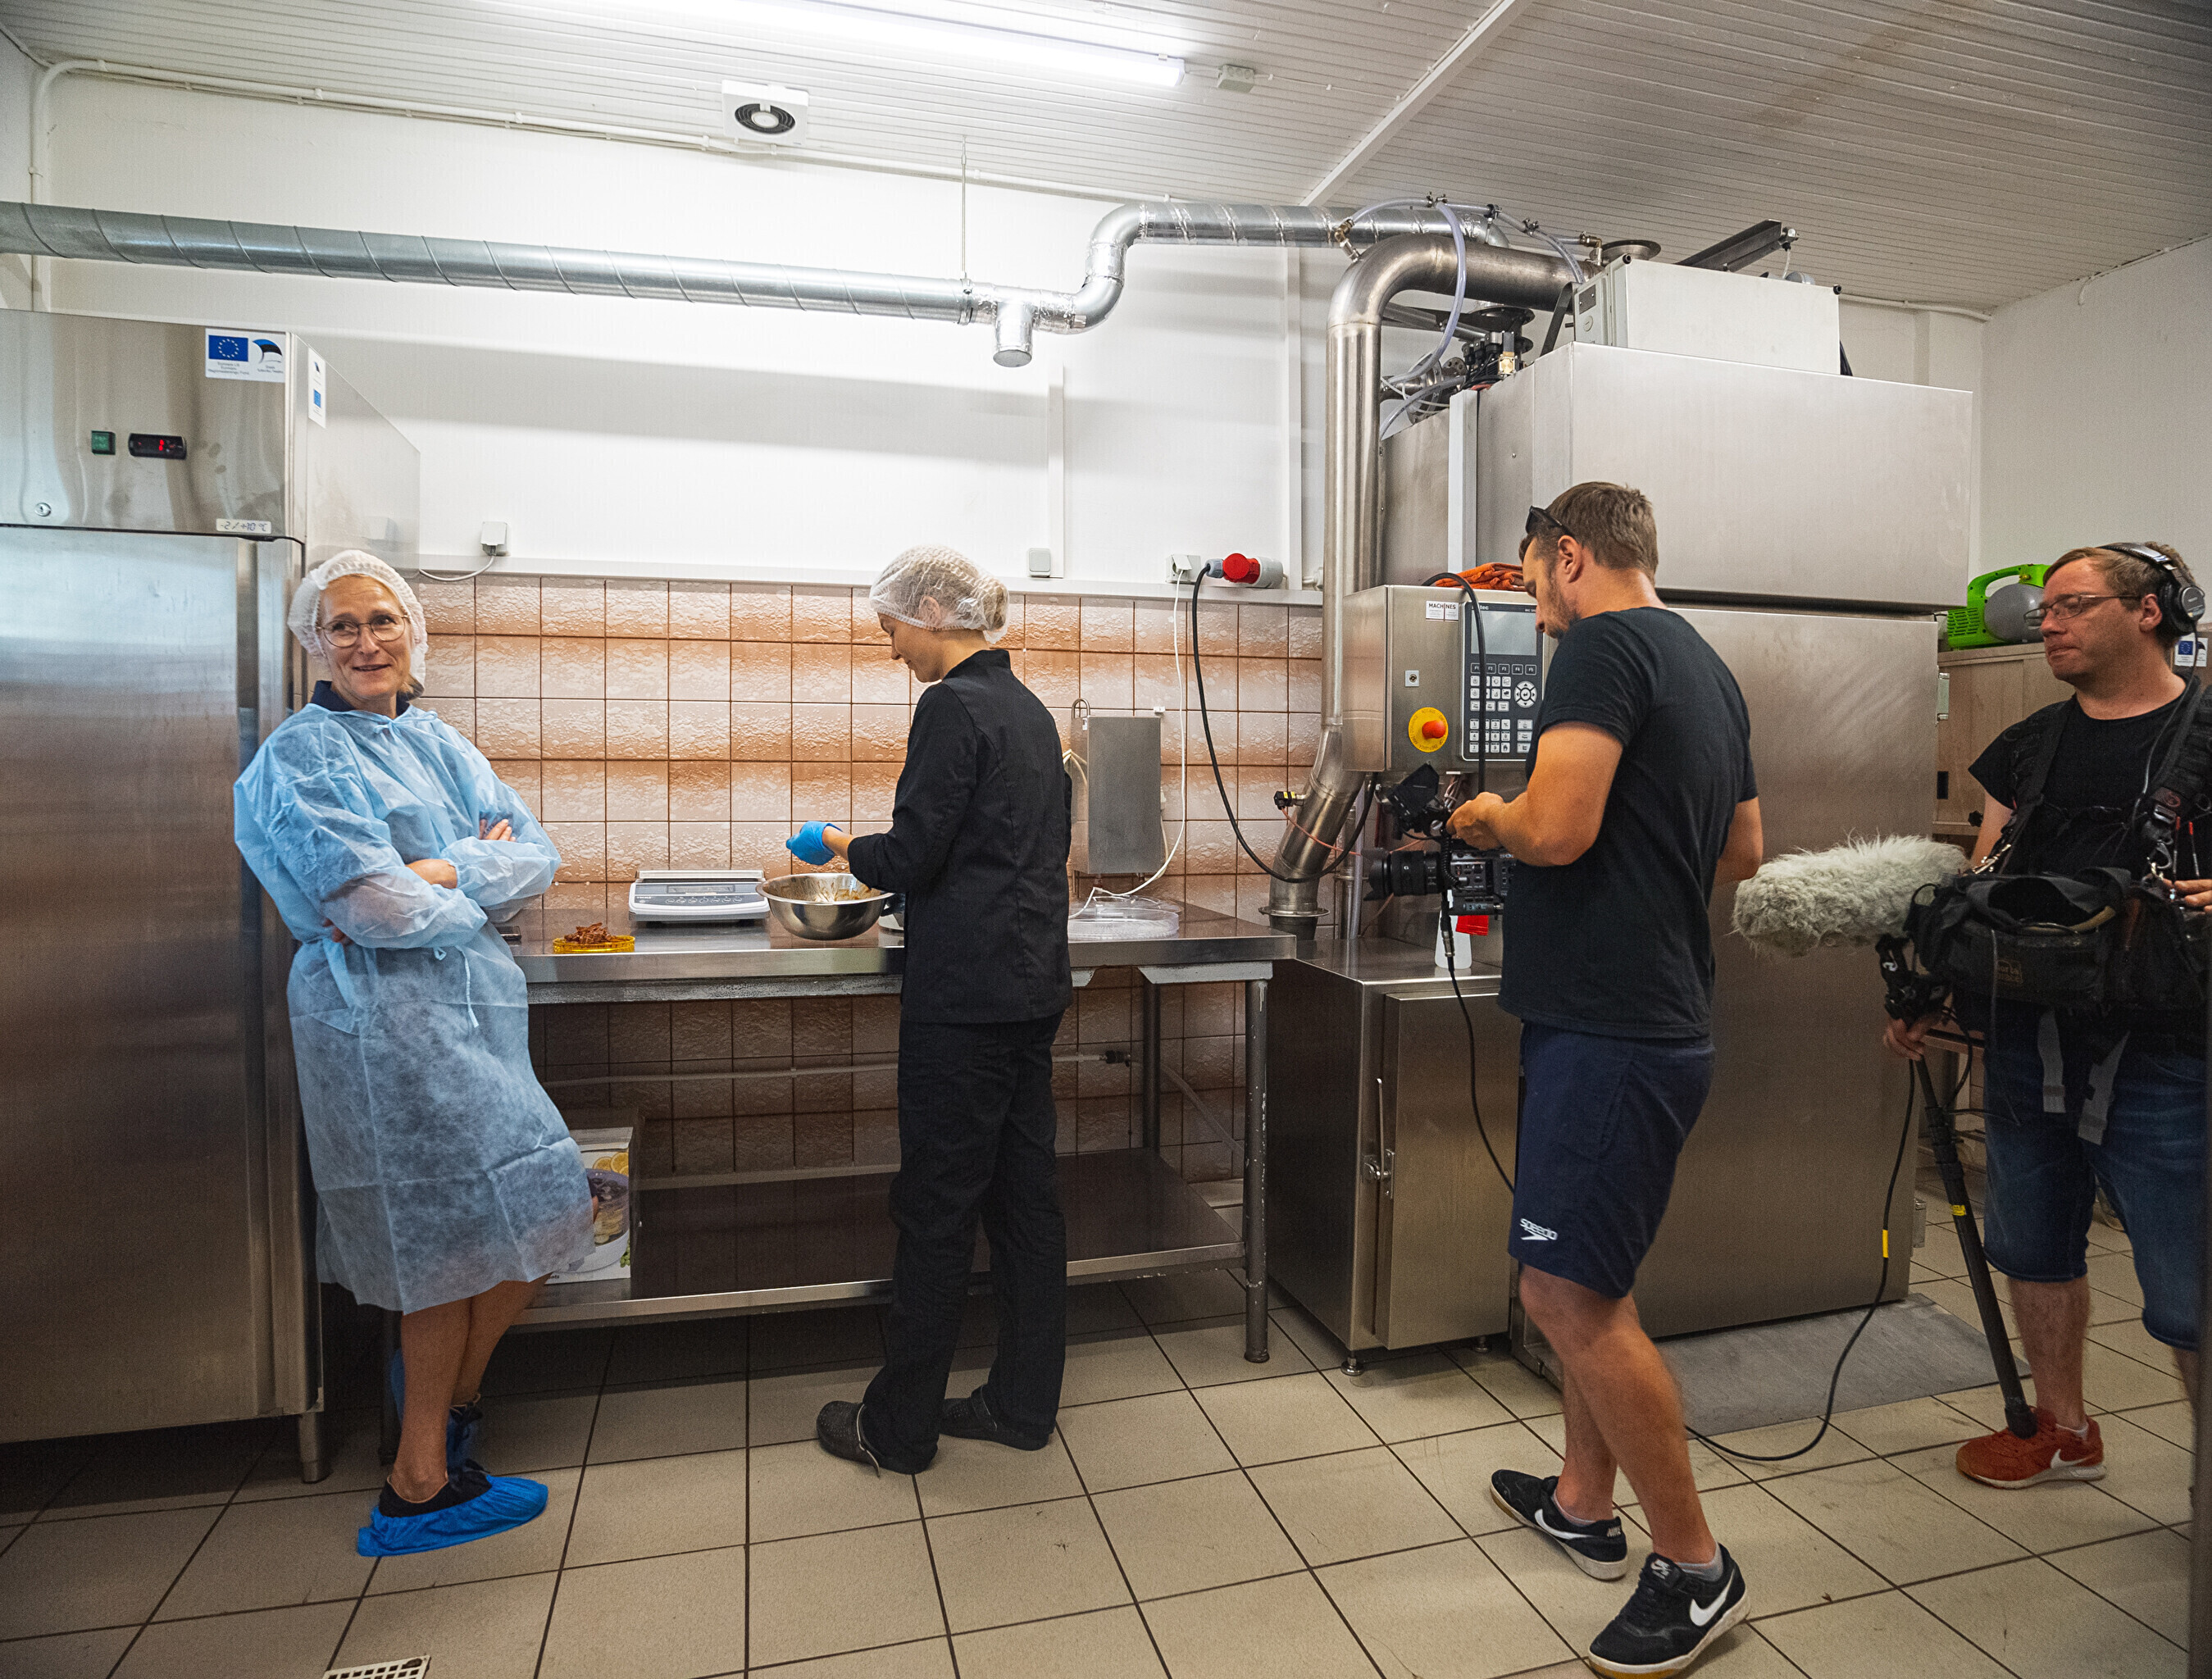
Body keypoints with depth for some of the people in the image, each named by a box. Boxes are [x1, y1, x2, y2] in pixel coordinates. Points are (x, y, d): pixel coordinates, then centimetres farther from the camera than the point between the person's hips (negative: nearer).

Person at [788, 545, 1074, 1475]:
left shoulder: (953, 707, -14)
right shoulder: (1030, 709, 13)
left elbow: (912, 855, -17)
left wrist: (841, 846, 4)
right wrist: (881, 853, 22)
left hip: (964, 996, -9)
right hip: (1033, 985, 9)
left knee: (936, 1206, 3)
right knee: (1025, 1195, 14)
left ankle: (899, 1425, 19)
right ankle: (1023, 1401, 28)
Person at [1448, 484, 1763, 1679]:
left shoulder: (1604, 646, -13)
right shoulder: (1708, 669, 17)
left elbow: (1555, 829, -24)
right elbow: (1741, 851, 24)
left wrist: (1487, 816, -5)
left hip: (1608, 1030, -10)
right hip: (1653, 1013, 10)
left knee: (1570, 1293, -4)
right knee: (1574, 1277, 19)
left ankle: (1695, 1569, 12)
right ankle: (1583, 1502, 34)